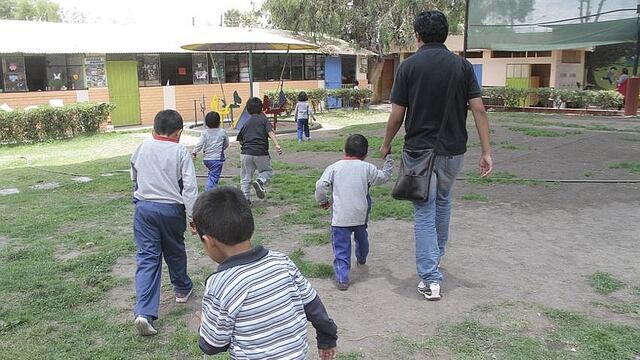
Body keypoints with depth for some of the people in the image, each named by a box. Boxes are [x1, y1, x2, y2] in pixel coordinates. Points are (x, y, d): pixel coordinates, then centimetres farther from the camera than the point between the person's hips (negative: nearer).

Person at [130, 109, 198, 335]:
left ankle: (143, 313, -11)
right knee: (175, 251, 19)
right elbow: (190, 186, -13)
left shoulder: (142, 149, 5)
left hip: (144, 207, 2)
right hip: (171, 209, -2)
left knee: (147, 257, 0)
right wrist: (192, 215, -9)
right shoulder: (180, 152, -7)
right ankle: (182, 289, 42)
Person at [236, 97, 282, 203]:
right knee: (267, 171, 18)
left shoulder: (246, 123, 16)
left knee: (245, 177, 11)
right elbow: (270, 132, -10)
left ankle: (245, 197, 1)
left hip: (246, 152, 2)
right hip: (261, 152, -2)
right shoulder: (264, 120, 7)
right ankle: (260, 182, -10)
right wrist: (277, 145, -21)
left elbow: (240, 140, 19)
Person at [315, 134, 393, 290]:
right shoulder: (367, 168, -1)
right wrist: (388, 159, 26)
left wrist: (323, 201, 10)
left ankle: (342, 278, -6)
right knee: (361, 237, 30)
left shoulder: (334, 167, -3)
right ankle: (361, 258, 56)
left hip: (340, 217, -2)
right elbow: (384, 176, 12)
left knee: (341, 248, 2)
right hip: (360, 215, 3)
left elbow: (320, 186, -9)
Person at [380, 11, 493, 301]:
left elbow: (397, 115, -7)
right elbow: (479, 110, -6)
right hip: (453, 150, 3)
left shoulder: (409, 66, -7)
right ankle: (436, 256, 42)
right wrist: (487, 151, -3)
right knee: (443, 202, 25)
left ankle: (430, 279, 0)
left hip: (419, 150, -3)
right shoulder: (462, 65, 0)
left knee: (424, 211, 3)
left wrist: (386, 144, 9)